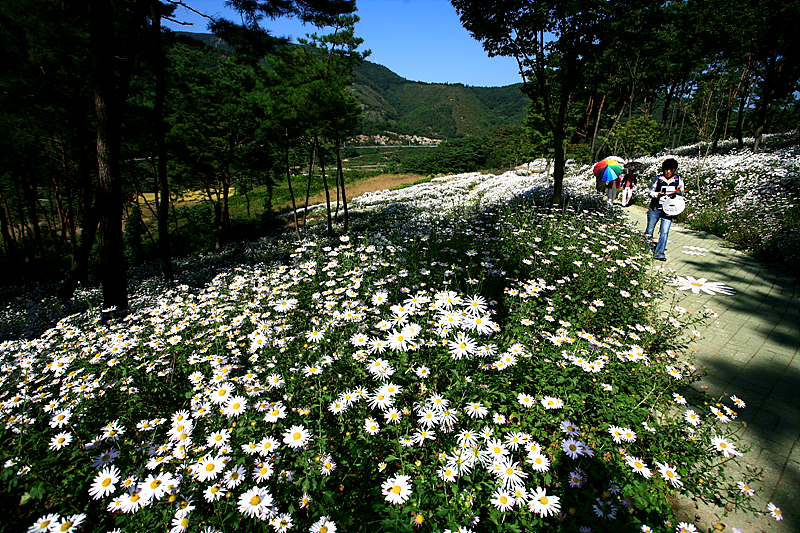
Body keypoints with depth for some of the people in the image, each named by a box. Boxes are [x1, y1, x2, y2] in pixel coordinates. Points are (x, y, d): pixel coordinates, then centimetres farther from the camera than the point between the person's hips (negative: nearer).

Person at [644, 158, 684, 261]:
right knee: (649, 230, 5)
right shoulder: (657, 179, -2)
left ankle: (659, 253, -5)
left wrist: (676, 194, -7)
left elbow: (681, 193, 16)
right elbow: (651, 192, 3)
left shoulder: (679, 180, 4)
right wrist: (658, 194, -18)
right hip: (655, 208, -1)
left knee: (664, 232, -8)